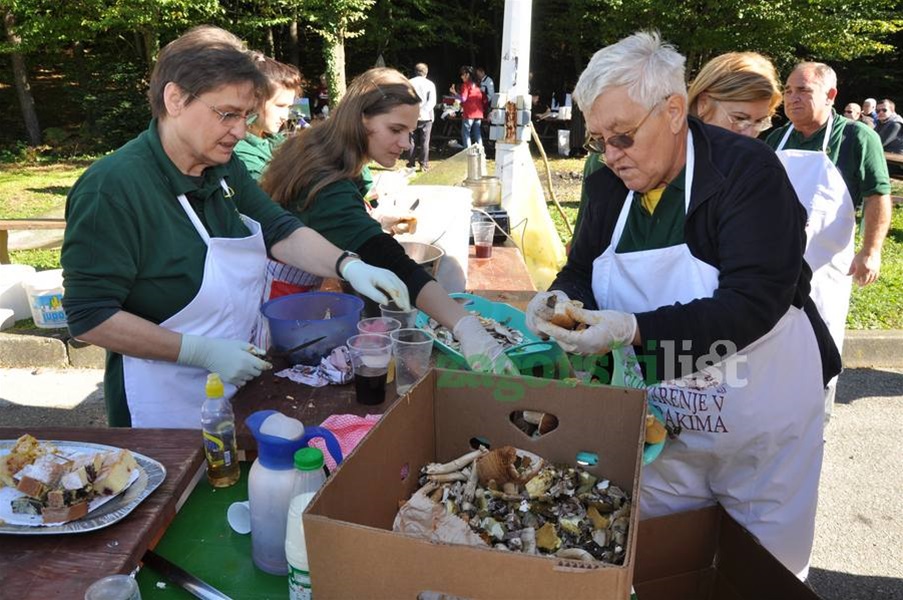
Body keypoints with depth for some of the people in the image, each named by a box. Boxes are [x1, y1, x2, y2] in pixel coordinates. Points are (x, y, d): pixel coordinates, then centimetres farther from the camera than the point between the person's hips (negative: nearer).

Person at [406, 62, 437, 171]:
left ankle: (411, 164, 7)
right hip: (426, 117, -1)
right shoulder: (429, 84, -1)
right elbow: (432, 101, -11)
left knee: (412, 141, 7)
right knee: (425, 142, 4)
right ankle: (424, 164, 3)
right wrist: (423, 112, -16)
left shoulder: (409, 83, 0)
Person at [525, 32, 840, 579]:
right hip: (661, 422, 5)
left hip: (762, 428, -4)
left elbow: (755, 302, -27)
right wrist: (562, 298, -15)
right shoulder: (607, 185, -2)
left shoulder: (748, 170, -19)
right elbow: (582, 269, 9)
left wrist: (635, 330, -35)